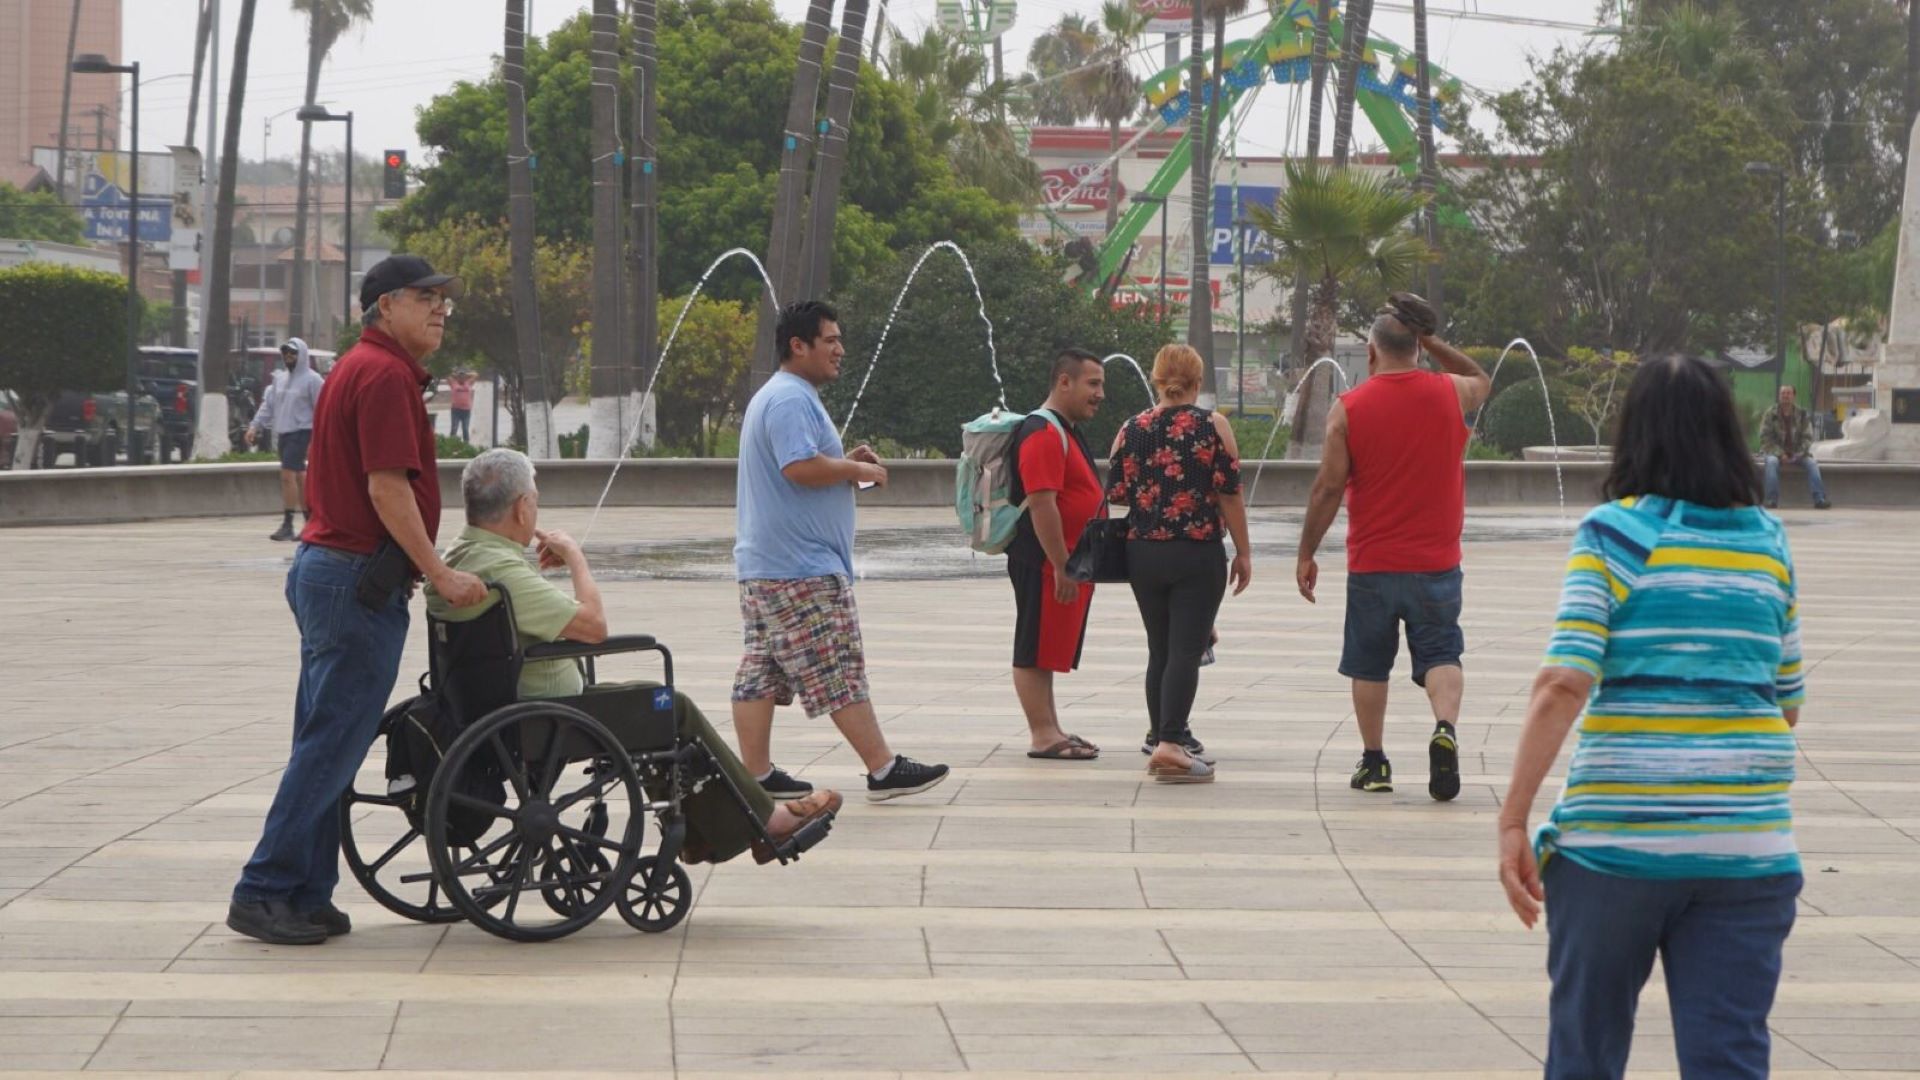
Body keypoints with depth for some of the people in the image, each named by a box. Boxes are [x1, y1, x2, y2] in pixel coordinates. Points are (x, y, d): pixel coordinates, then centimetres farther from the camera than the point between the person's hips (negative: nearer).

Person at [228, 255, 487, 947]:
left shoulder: (358, 370, 19)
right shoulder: (386, 376, -14)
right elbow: (387, 487, -20)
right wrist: (438, 573, -16)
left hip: (327, 567, 11)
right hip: (360, 578, -11)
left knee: (328, 741, 11)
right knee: (333, 741, -8)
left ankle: (305, 896, 13)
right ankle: (265, 891, -6)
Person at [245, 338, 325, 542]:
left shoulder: (312, 379, -7)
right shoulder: (280, 378, 15)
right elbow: (268, 404, 16)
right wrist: (255, 426, 5)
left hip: (301, 433, -7)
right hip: (283, 433, 7)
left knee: (288, 475, -15)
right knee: (299, 477, 11)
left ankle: (287, 524, -14)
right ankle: (309, 522, 18)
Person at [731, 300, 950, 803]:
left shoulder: (780, 397, 21)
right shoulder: (791, 400, -15)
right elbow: (801, 467, -28)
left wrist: (845, 462, 13)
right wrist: (857, 470, -13)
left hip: (764, 567, 11)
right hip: (800, 568, -11)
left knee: (761, 673, 8)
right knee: (840, 672, -7)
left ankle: (757, 774, 9)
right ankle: (884, 770, -5)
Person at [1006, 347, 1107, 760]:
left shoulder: (1068, 432, 17)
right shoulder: (1043, 434, -17)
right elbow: (1041, 506, -23)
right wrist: (1061, 568, -24)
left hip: (1067, 562, 10)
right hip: (1046, 565, -10)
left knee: (1048, 650, 14)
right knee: (1035, 652, -5)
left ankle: (1050, 731, 18)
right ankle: (1042, 736, -3)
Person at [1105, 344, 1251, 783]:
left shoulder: (1131, 429, 3)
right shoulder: (1213, 426, -6)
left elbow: (1115, 492, 6)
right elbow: (1229, 492, -8)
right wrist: (1243, 552, -1)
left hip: (1143, 553, 4)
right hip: (1199, 555, -4)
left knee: (1160, 649, 16)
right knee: (1186, 650, -7)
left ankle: (1164, 735, 25)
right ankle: (1170, 743, -20)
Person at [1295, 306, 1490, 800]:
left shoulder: (1348, 408, -6)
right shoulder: (1450, 393, -1)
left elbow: (1328, 487, -6)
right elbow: (1483, 380, 25)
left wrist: (1306, 553, 2)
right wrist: (1432, 341, 17)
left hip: (1372, 563, -1)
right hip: (1436, 561, 1)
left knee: (1370, 665, 11)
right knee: (1440, 655, 4)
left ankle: (1373, 761, 16)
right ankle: (1446, 727, -22)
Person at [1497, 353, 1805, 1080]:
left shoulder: (1613, 535, -4)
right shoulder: (1769, 542, 8)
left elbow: (1563, 685, -13)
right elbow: (1790, 703, 14)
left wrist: (1514, 819, -10)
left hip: (1615, 841, -2)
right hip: (1749, 847, 3)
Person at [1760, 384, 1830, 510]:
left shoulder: (1803, 414, 2)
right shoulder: (1771, 414, -2)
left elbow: (1807, 438, 3)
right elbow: (1765, 438, -4)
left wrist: (1797, 455, -13)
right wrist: (1780, 454, -16)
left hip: (1797, 453, 2)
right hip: (1776, 452, -2)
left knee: (1812, 463, -25)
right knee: (1772, 462, -34)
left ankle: (1819, 499, -29)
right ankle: (1772, 501, -36)